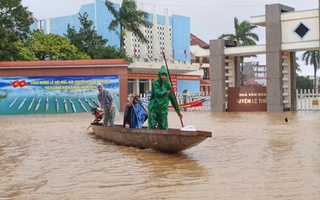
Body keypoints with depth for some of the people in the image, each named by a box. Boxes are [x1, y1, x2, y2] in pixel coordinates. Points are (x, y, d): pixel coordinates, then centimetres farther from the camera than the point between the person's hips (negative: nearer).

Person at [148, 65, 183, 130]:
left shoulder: (168, 84, 5)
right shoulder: (155, 83, -5)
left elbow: (173, 98, 6)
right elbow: (157, 93, -20)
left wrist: (178, 111, 4)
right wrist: (168, 92, -24)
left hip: (163, 109, 4)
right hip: (154, 108, -4)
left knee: (163, 128, 2)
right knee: (152, 127, -6)